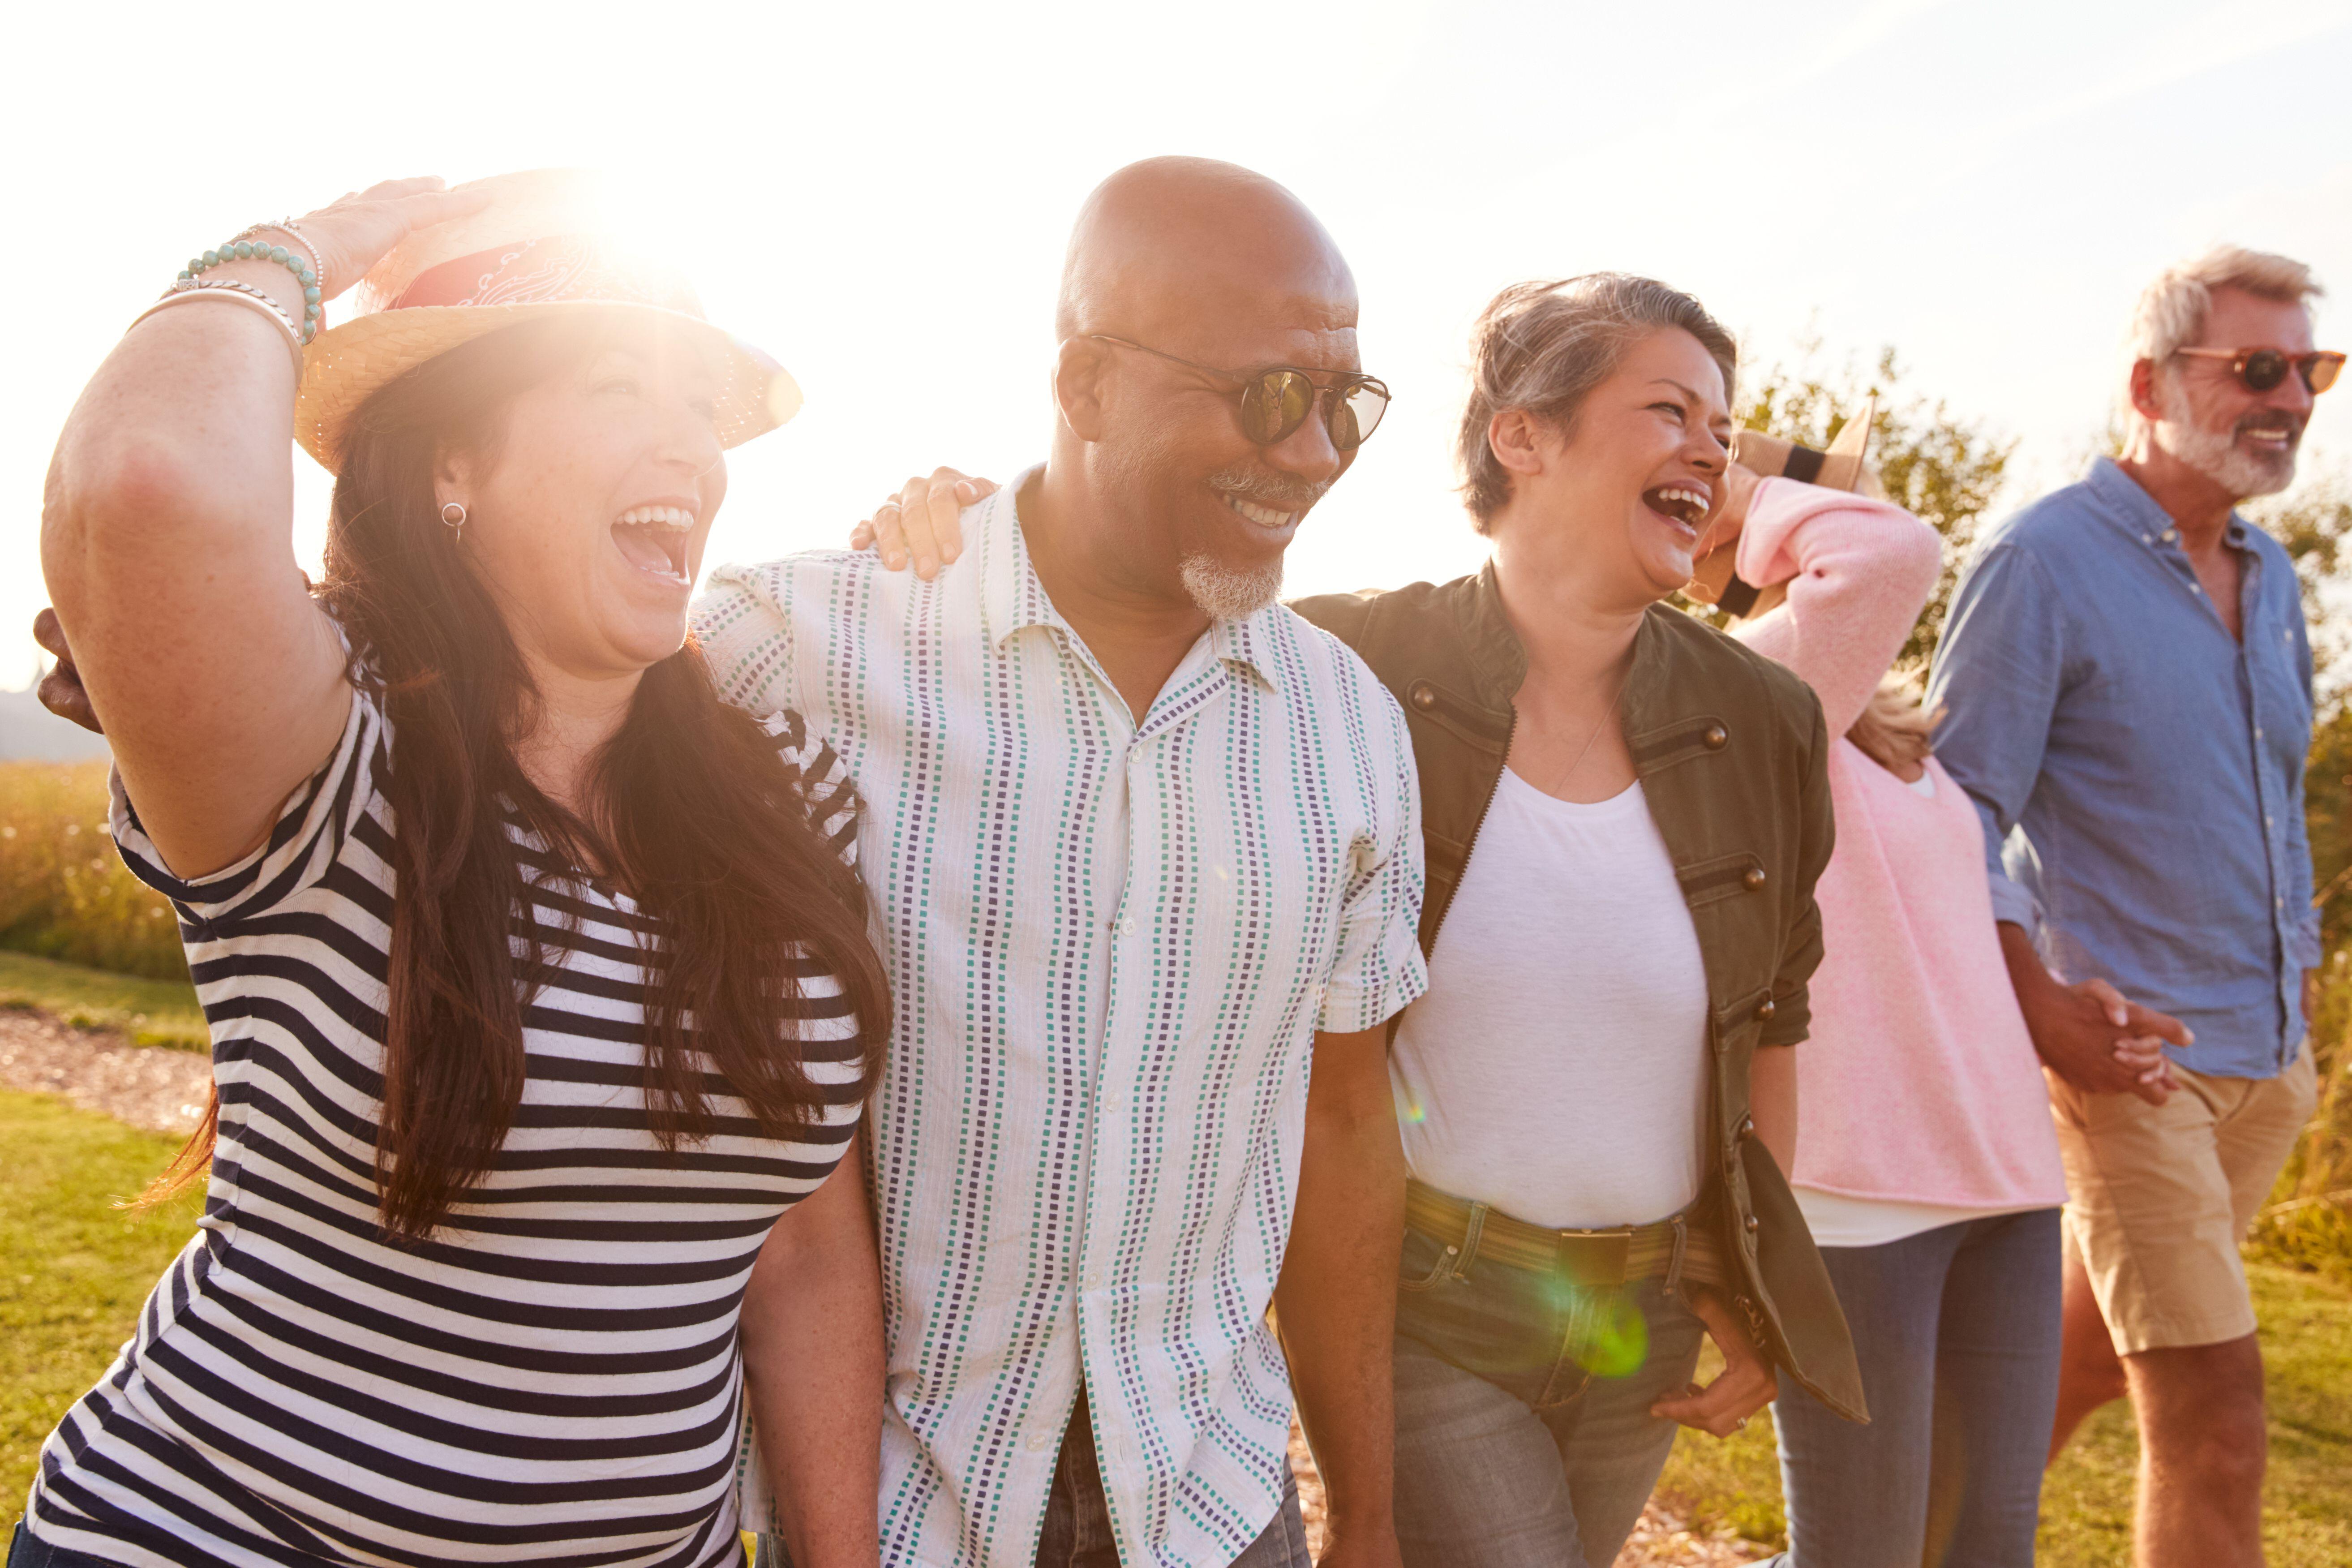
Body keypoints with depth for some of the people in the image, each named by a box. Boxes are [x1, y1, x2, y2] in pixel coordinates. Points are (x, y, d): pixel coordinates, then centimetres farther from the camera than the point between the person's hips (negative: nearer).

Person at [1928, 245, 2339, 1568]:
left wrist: (2298, 954, 16)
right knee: (2213, 1417, -6)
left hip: (2271, 1057, 8)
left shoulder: (2271, 577, 12)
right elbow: (1958, 807, -14)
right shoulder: (2043, 561, -11)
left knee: (2091, 1356, 18)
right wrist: (2038, 1000, -24)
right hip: (2137, 1051, -7)